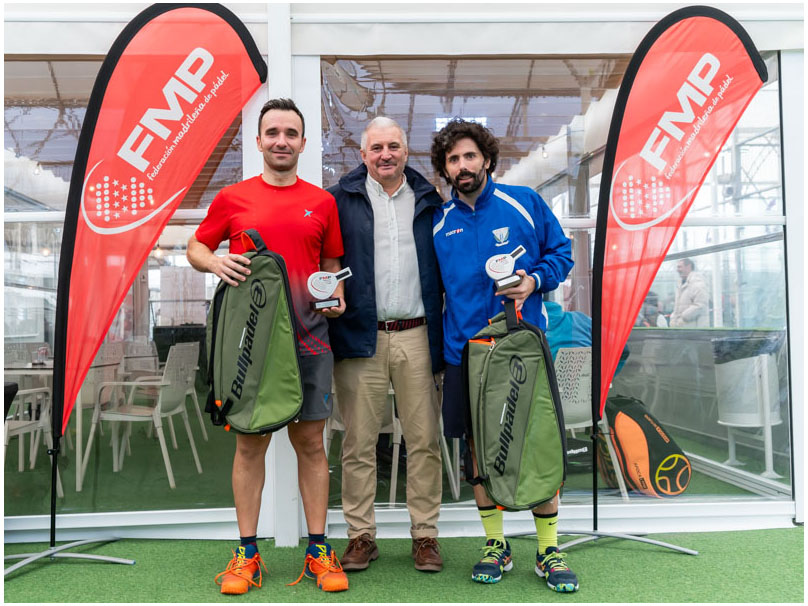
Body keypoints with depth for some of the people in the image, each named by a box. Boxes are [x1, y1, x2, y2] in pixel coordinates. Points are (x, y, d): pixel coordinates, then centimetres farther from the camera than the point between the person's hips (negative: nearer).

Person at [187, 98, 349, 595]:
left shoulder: (322, 202, 10)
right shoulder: (233, 198, 6)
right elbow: (197, 247, 14)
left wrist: (336, 297, -3)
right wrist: (215, 263, -8)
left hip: (308, 336, 1)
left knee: (311, 442, 5)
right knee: (250, 442, 5)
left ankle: (319, 550, 15)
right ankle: (247, 553, 16)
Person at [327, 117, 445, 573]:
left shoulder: (430, 201, 12)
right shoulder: (341, 200, 6)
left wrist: (444, 332, 6)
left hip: (417, 336, 2)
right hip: (361, 335, -1)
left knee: (425, 440, 5)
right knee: (359, 442, 5)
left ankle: (425, 534, 18)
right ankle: (362, 535, 18)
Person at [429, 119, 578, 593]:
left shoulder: (524, 203, 3)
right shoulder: (439, 223, 9)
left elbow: (562, 252, 10)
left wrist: (535, 279, -10)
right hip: (465, 348, 2)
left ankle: (548, 549, 15)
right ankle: (496, 545, 23)